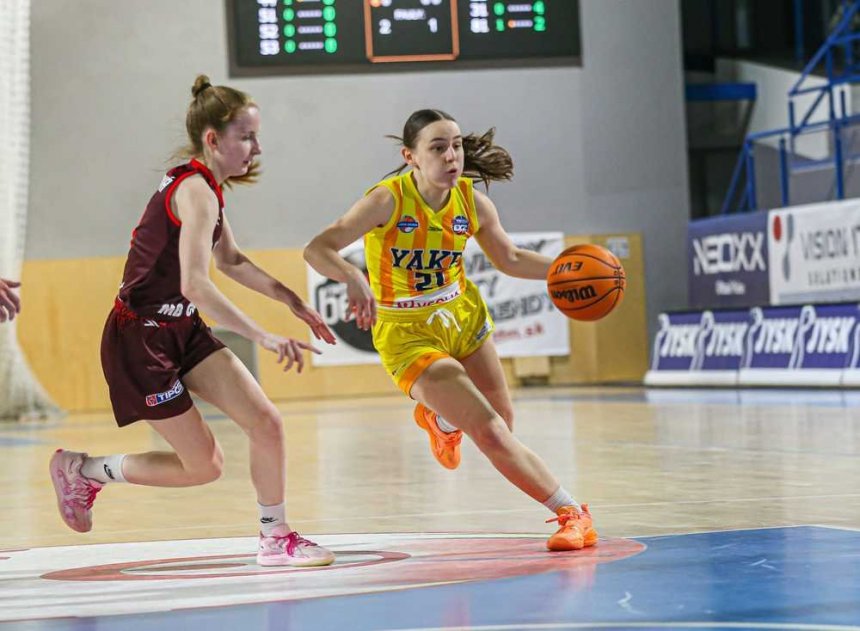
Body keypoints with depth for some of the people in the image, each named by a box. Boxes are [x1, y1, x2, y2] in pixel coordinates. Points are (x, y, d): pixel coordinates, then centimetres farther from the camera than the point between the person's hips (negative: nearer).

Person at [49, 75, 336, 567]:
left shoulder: (206, 185, 8)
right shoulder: (196, 190, -22)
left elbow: (232, 261, 23)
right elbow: (195, 284, -33)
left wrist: (292, 301, 14)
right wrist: (263, 337, -35)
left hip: (182, 331, 9)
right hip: (139, 341, -9)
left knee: (266, 422, -4)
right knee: (204, 466, -1)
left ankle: (275, 537, 10)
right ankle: (84, 470, 16)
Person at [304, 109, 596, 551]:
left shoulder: (471, 202, -9)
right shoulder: (388, 200, -24)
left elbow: (509, 258, 9)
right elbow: (316, 250, -29)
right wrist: (354, 278, -49)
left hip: (464, 316, 6)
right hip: (408, 336, -6)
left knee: (502, 419, 20)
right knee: (491, 435, -14)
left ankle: (438, 418, 52)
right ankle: (571, 512, -3)